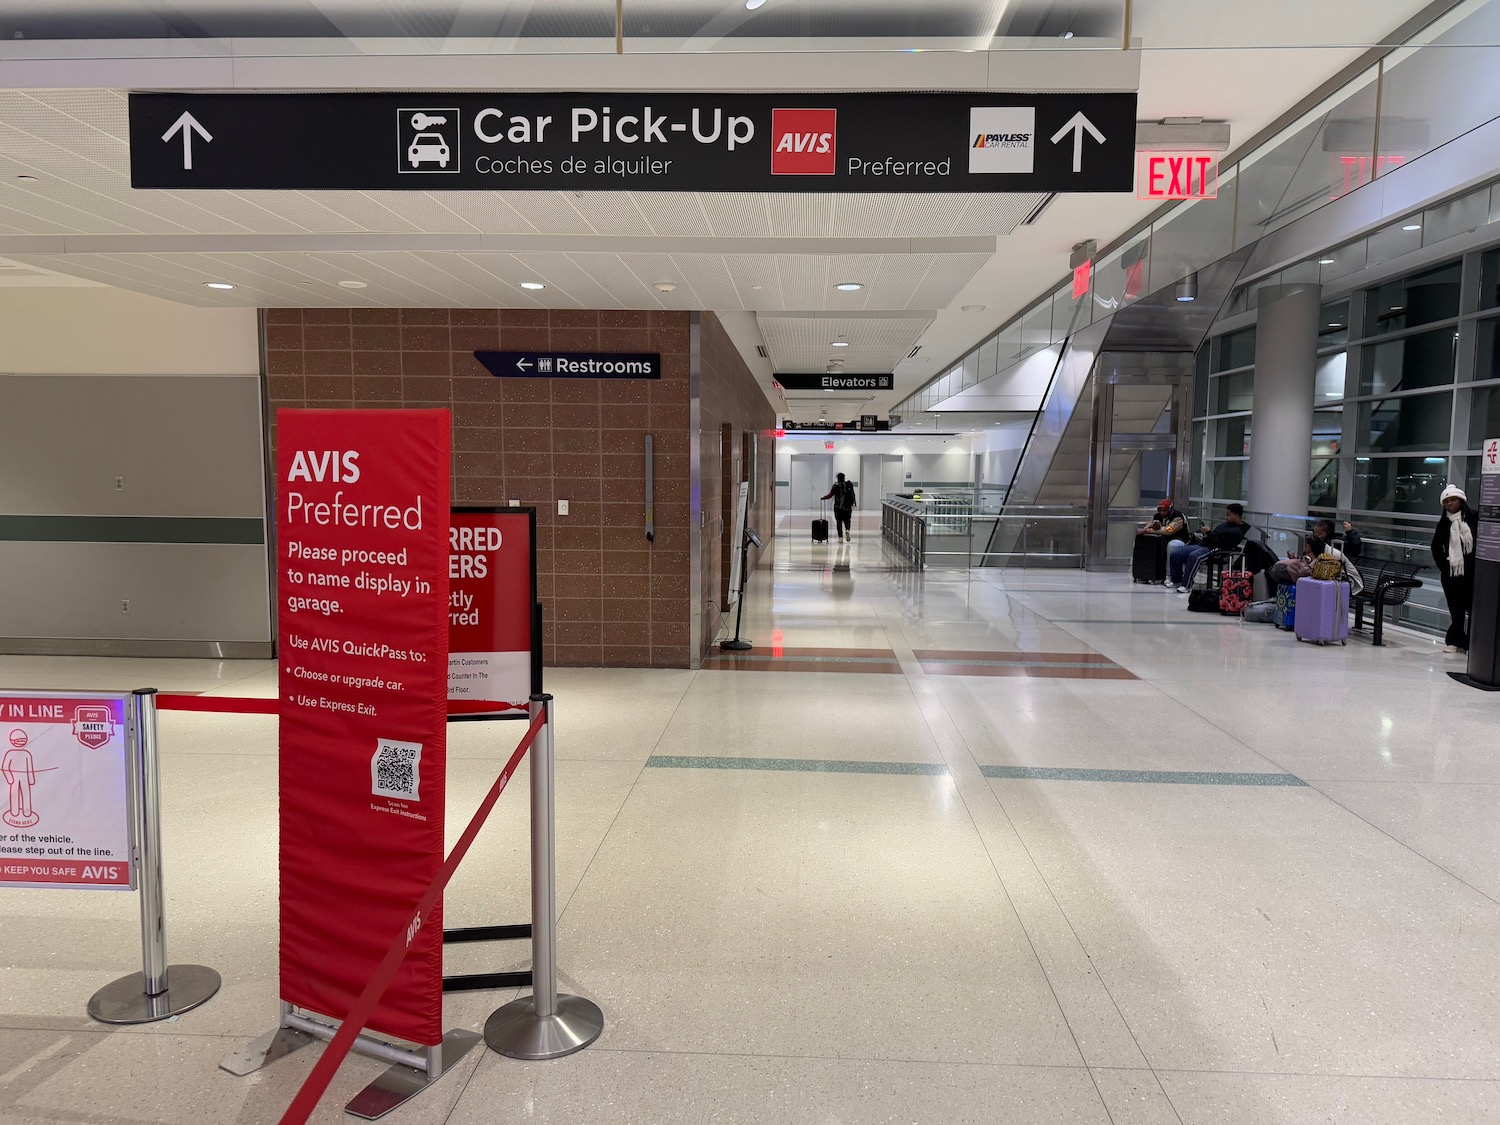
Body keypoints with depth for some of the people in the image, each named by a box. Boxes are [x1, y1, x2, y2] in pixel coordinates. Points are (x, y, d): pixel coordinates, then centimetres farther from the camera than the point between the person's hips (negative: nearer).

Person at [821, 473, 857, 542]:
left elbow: (830, 495, -7)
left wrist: (823, 497, 10)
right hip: (848, 507, 2)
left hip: (838, 507, -2)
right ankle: (847, 530, -15)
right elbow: (853, 496, 3)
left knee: (839, 522, 5)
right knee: (846, 520, 15)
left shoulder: (836, 486, -6)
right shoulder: (849, 485, 3)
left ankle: (840, 537, 1)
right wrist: (852, 504, 11)